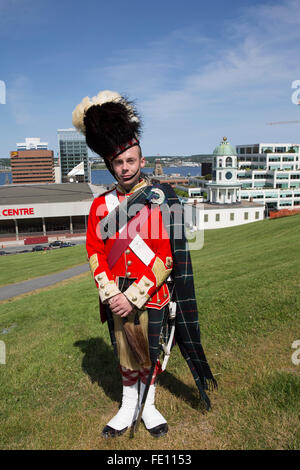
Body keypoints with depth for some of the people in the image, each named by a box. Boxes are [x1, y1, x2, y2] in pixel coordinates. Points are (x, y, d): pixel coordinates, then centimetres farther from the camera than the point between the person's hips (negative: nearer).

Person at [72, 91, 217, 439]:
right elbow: (94, 253, -2)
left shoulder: (160, 201, -8)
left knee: (150, 355, 15)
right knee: (126, 356, 18)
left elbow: (166, 258, -12)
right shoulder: (101, 205, 1)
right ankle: (128, 408, 39)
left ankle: (149, 406, 39)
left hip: (151, 297, -2)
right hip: (116, 297, 2)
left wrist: (133, 296, -17)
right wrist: (111, 295, -14)